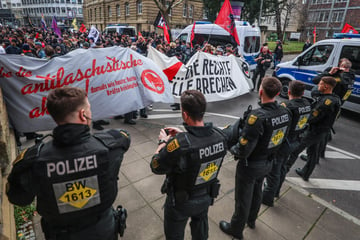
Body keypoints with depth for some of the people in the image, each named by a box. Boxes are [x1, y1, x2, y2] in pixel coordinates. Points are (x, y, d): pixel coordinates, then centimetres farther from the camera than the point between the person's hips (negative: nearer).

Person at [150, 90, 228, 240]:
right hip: (207, 197, 5)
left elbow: (156, 167, -22)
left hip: (181, 202, -4)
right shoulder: (220, 136, -21)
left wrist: (163, 142, -8)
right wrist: (183, 135, 0)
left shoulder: (178, 144, -40)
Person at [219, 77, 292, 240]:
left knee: (243, 199, 15)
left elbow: (243, 151, -30)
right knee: (256, 192, 29)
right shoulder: (285, 113, -10)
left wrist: (232, 149, -10)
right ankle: (251, 220, 55)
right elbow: (280, 138, 5)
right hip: (268, 162, 7)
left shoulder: (258, 116, -34)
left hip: (250, 165, -7)